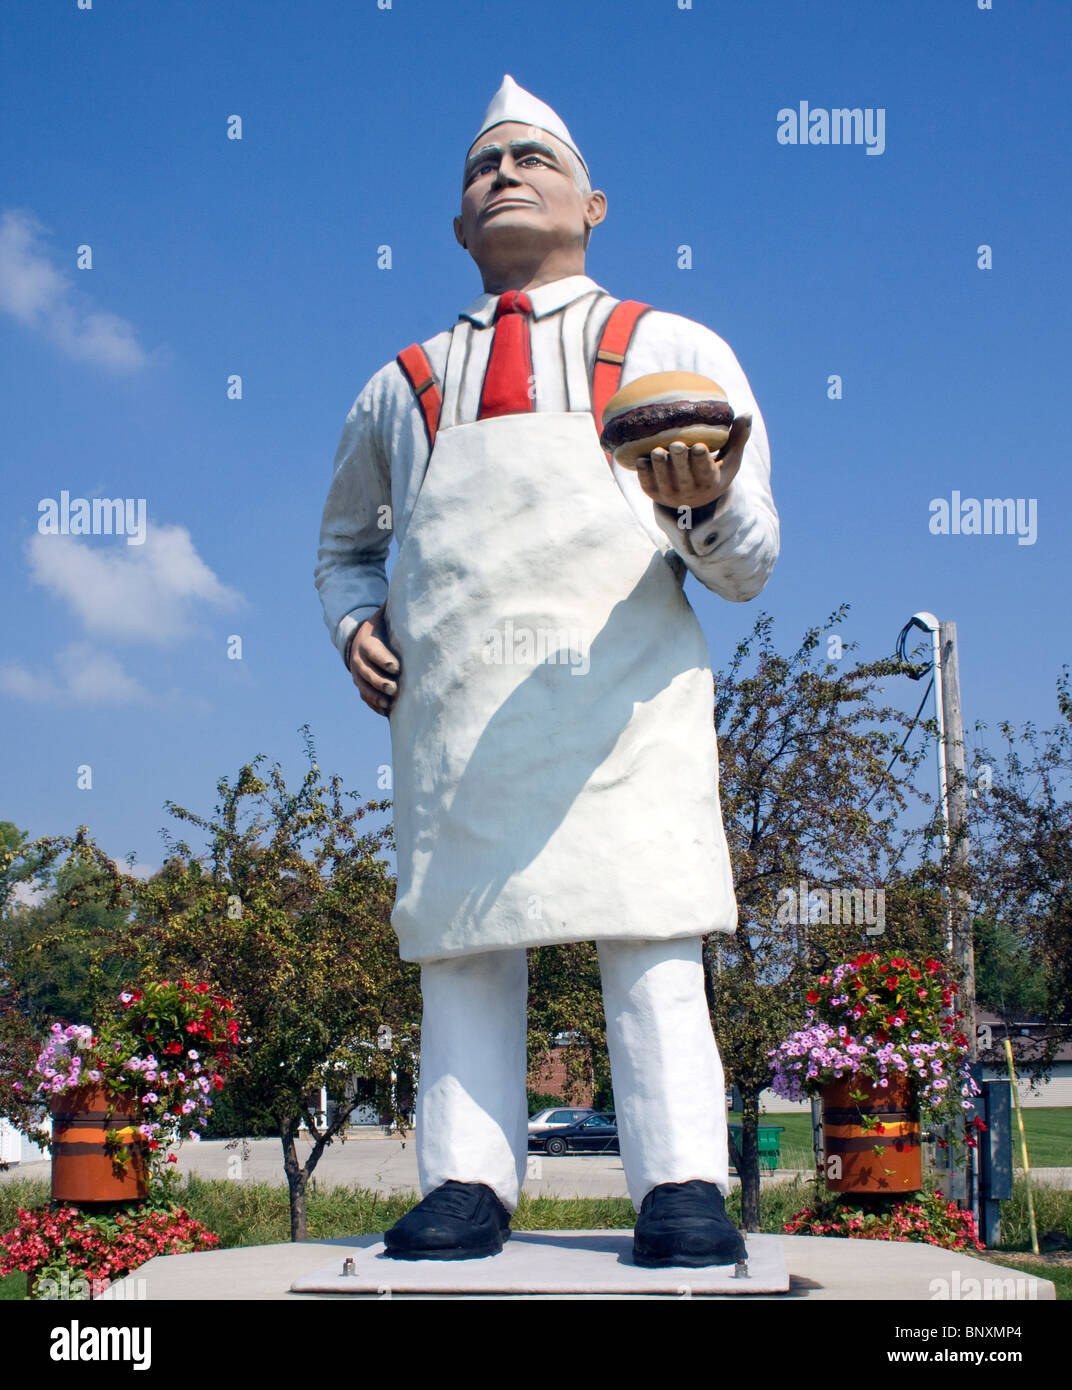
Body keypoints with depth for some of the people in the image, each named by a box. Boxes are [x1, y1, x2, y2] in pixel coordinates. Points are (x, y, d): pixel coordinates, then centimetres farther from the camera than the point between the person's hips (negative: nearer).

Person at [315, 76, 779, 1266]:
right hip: (450, 689, 3)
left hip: (622, 685, -2)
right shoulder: (401, 387, 27)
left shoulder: (676, 352, 19)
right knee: (462, 943, -4)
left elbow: (748, 569, 12)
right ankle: (466, 1185, -2)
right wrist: (354, 621, 11)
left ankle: (683, 1187, -12)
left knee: (651, 938, -11)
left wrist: (707, 504, -14)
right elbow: (345, 545, 35)